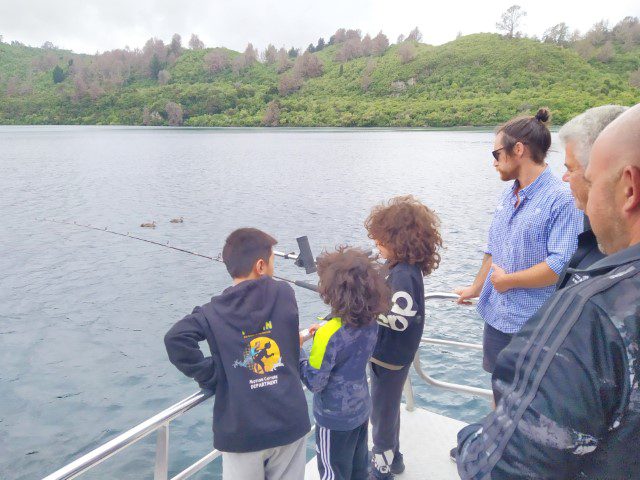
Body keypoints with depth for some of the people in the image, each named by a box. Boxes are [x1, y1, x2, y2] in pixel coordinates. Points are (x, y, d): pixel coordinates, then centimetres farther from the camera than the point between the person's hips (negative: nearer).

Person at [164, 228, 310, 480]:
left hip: (241, 430, 0)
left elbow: (175, 339, -19)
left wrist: (210, 376, -8)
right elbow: (292, 350, 5)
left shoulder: (214, 312, -7)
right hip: (290, 422, 1)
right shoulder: (285, 293, -5)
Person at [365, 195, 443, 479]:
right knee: (387, 408, 25)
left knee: (382, 413, 9)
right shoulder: (405, 267, 2)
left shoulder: (403, 273, -26)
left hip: (390, 358, -9)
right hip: (390, 353, 9)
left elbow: (401, 317, -31)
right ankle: (391, 457, 44)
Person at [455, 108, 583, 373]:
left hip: (535, 326, -7)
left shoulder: (563, 199, -17)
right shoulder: (507, 196, 8)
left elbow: (561, 265, -25)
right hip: (496, 317, 7)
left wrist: (507, 280, -15)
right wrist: (476, 288, 24)